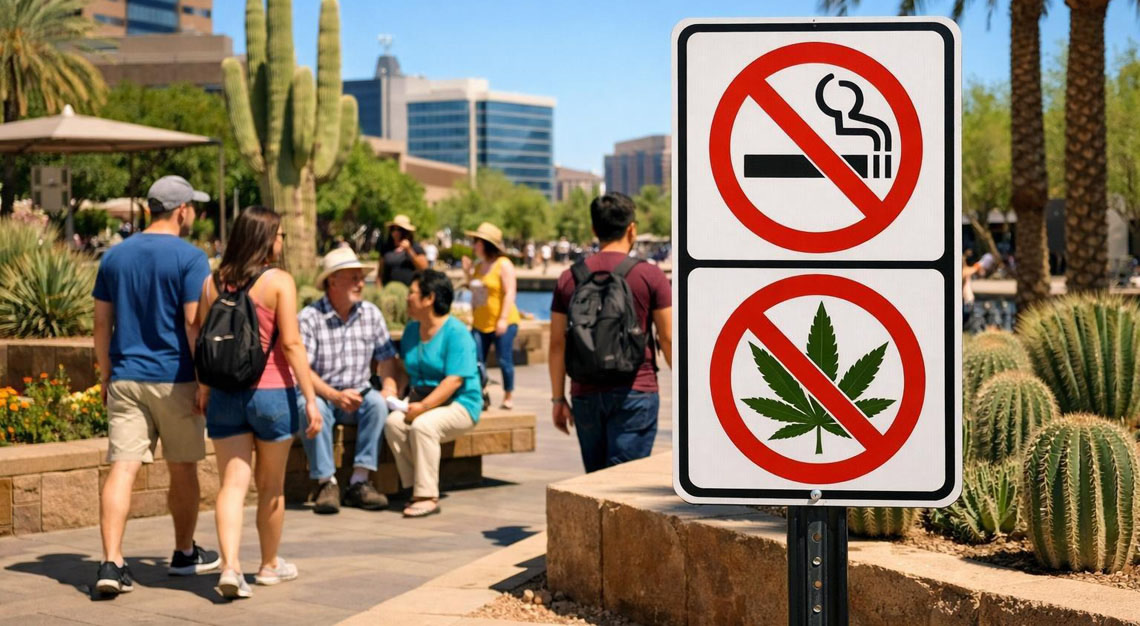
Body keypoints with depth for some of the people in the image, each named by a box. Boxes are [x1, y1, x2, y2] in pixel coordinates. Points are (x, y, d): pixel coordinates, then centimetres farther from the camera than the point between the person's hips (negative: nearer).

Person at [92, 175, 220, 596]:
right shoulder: (190, 258, -8)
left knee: (123, 469, -4)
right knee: (183, 469, 13)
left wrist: (106, 377, 17)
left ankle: (111, 563, -16)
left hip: (125, 378, 3)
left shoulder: (115, 256, 8)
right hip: (174, 379, -3)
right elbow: (194, 324, -13)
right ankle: (185, 554, 28)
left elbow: (101, 323, 10)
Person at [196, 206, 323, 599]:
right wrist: (310, 398, -10)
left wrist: (204, 390, 20)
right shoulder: (279, 282, -9)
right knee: (271, 485, 13)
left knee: (233, 483, 1)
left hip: (225, 394, 3)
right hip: (271, 391, -3)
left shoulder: (213, 283, 4)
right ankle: (269, 565, 27)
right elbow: (291, 344, -12)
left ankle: (230, 567, -16)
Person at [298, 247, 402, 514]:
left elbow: (386, 358, 6)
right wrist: (335, 396, -28)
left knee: (377, 402, -28)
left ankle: (360, 482, -25)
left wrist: (390, 387, -14)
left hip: (358, 395, 3)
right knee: (312, 408, -35)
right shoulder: (310, 317, -10)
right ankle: (327, 483, -25)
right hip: (321, 394, -3)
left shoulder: (371, 314, 4)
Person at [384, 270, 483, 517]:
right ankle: (415, 487, -17)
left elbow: (454, 381, -20)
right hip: (421, 398, 7)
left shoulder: (457, 333, -12)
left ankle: (428, 496, -26)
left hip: (458, 403, -7)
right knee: (393, 421, -23)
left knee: (422, 425, -34)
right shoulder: (412, 330, 13)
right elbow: (406, 368, 18)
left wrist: (424, 406, -27)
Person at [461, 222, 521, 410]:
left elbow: (510, 292, -13)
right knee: (477, 362, -2)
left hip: (502, 322, -6)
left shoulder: (504, 265, -8)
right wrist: (467, 273, 8)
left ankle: (508, 397, 10)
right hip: (480, 323, 6)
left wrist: (503, 320, -19)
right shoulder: (478, 266, 13)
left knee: (504, 360, -3)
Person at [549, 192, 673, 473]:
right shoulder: (650, 276, -4)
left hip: (585, 394, 3)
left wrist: (558, 399, 13)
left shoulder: (570, 278, 5)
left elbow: (557, 344, 6)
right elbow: (668, 339, -4)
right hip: (635, 394, -3)